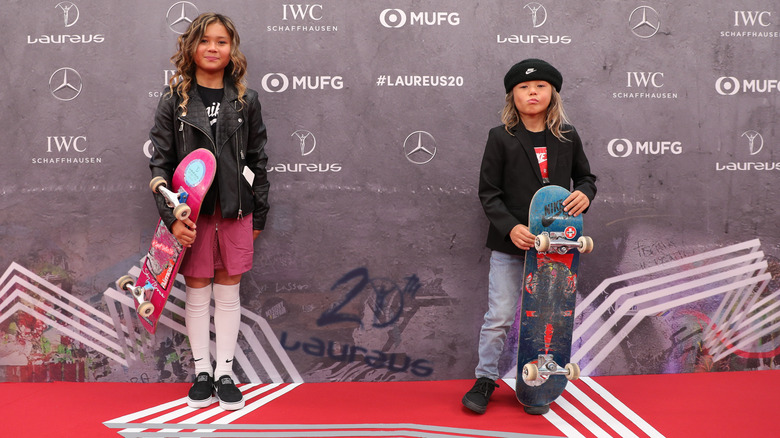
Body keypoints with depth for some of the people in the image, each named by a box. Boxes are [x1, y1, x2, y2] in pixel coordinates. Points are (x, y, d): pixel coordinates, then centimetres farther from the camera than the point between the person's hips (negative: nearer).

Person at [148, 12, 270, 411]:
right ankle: (202, 371, 21)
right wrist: (172, 217, -12)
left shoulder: (245, 100, 3)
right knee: (197, 292, 8)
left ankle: (224, 371, 20)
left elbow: (257, 161, 7)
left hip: (235, 211, 1)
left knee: (228, 292, 9)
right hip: (191, 212, -1)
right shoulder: (174, 100, -1)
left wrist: (258, 215, 8)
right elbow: (160, 162, -3)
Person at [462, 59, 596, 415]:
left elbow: (585, 176, 17)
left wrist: (585, 194, -7)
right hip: (510, 244, -2)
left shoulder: (568, 136, 6)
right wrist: (510, 227, -18)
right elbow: (489, 192, -4)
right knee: (500, 316, 0)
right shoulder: (501, 138, -2)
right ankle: (485, 379, 16)